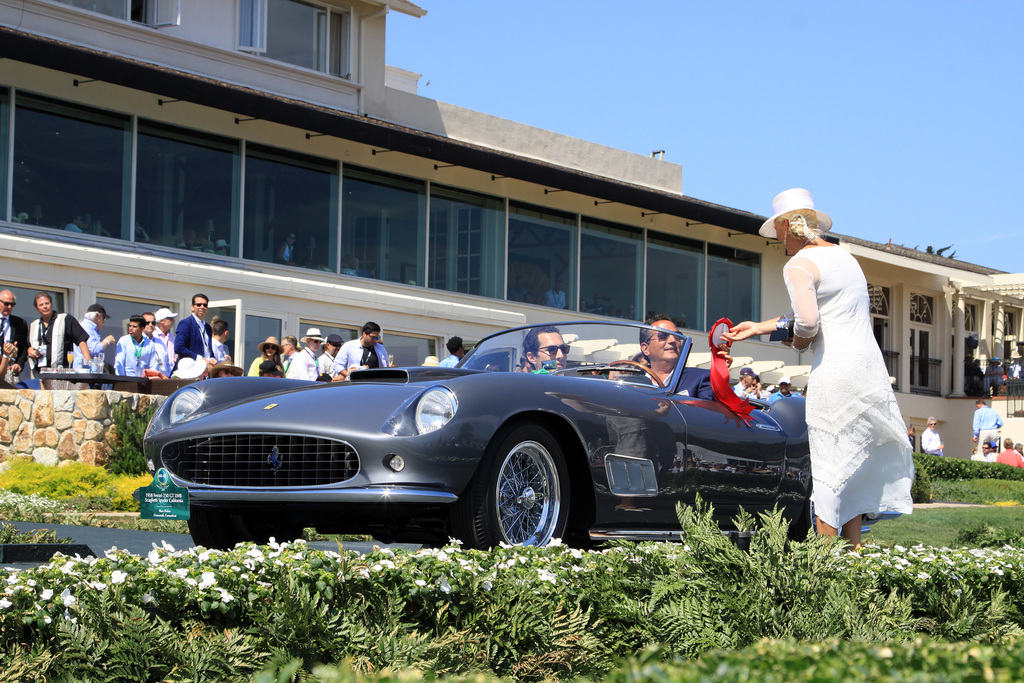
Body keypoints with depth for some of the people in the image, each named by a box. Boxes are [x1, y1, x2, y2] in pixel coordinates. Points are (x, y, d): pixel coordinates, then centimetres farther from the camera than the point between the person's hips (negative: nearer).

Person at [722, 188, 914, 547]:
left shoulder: (799, 266, -7)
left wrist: (798, 341, 3)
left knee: (829, 467, -2)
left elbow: (807, 322, -21)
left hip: (835, 371, -8)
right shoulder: (843, 256, 19)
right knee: (848, 464, 16)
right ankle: (855, 554, 17)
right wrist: (759, 328, 28)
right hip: (871, 370, 8)